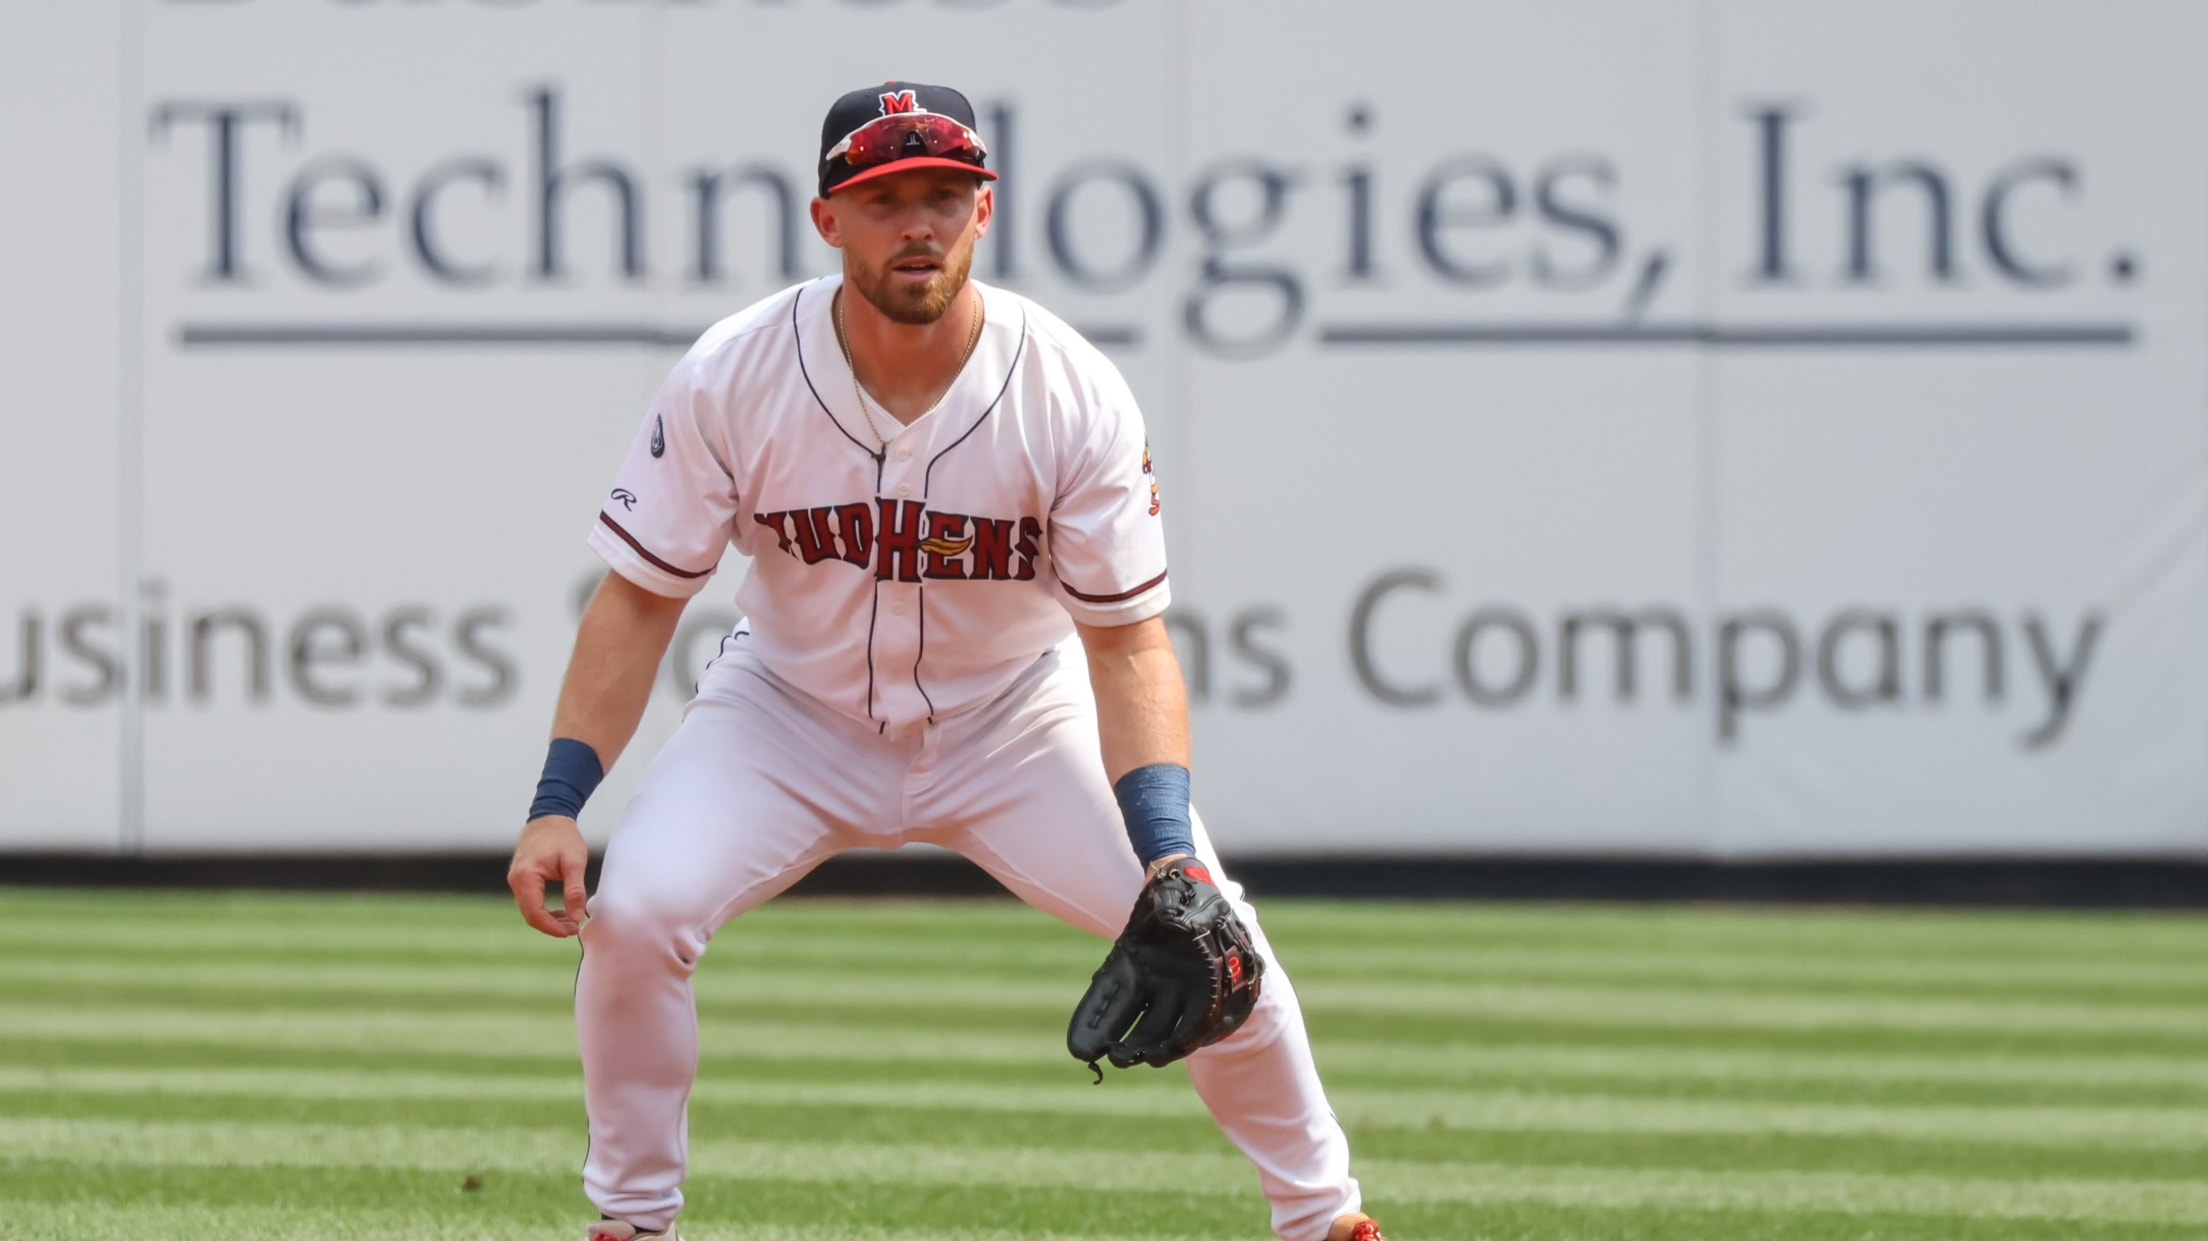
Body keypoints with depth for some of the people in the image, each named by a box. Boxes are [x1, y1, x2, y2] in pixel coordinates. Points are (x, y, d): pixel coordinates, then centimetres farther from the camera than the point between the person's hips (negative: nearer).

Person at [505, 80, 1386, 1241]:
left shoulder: (1074, 394, -22)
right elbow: (640, 598, -13)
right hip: (791, 712, 0)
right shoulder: (731, 378, -21)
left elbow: (1127, 643, -19)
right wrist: (556, 805, -22)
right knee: (633, 909, -23)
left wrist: (1166, 854, -33)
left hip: (1017, 721, 0)